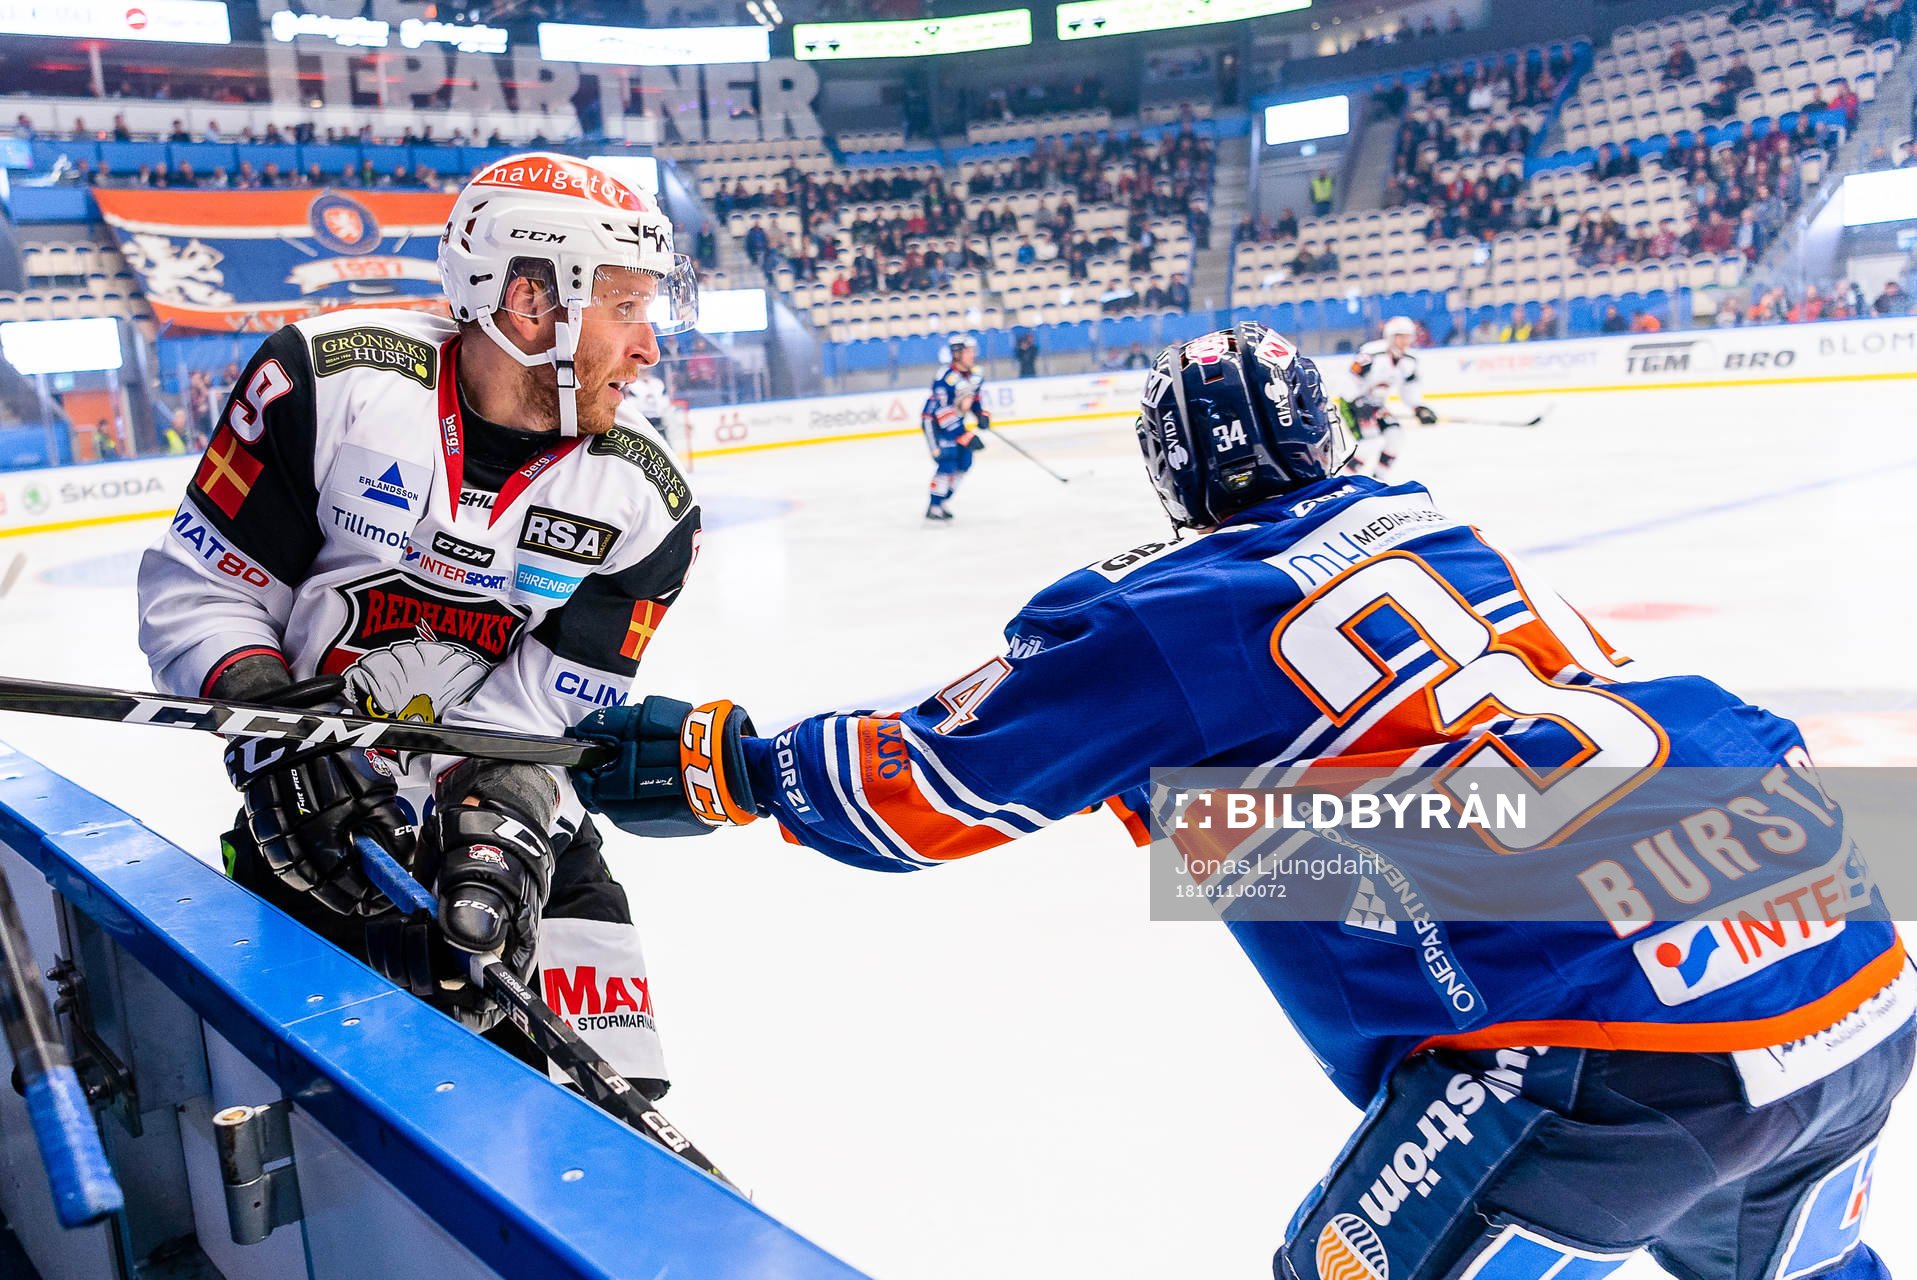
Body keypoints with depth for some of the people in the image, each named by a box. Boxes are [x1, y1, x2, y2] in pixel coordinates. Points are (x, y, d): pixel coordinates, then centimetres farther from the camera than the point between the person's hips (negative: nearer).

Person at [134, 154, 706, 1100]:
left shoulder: (642, 504, -10)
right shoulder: (331, 378, -14)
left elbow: (550, 711, -11)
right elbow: (194, 584, -8)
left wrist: (499, 825, -27)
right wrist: (270, 716, -23)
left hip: (513, 817, 1)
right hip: (312, 822, -1)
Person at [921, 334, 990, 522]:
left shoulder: (974, 374, -5)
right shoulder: (945, 379, -31)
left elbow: (976, 394, 17)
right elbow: (943, 414, -33)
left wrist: (982, 415, 0)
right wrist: (966, 437, -35)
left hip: (956, 420, 8)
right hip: (933, 421, -8)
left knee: (964, 462, 4)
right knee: (947, 463, -17)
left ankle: (942, 501, 17)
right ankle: (933, 508, -8)